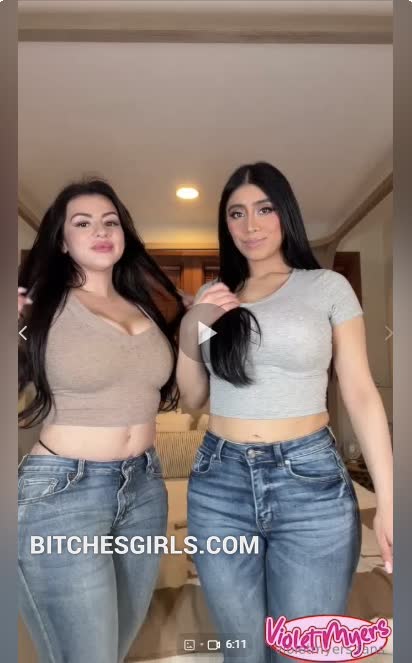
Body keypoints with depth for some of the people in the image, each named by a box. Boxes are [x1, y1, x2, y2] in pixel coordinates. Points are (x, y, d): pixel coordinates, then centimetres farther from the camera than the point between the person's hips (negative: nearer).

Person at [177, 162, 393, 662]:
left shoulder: (329, 287, 0)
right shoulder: (212, 296, 9)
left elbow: (361, 395, -2)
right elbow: (192, 397, 11)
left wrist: (387, 500, -7)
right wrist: (188, 332, -6)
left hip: (311, 481, -2)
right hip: (219, 484, 3)